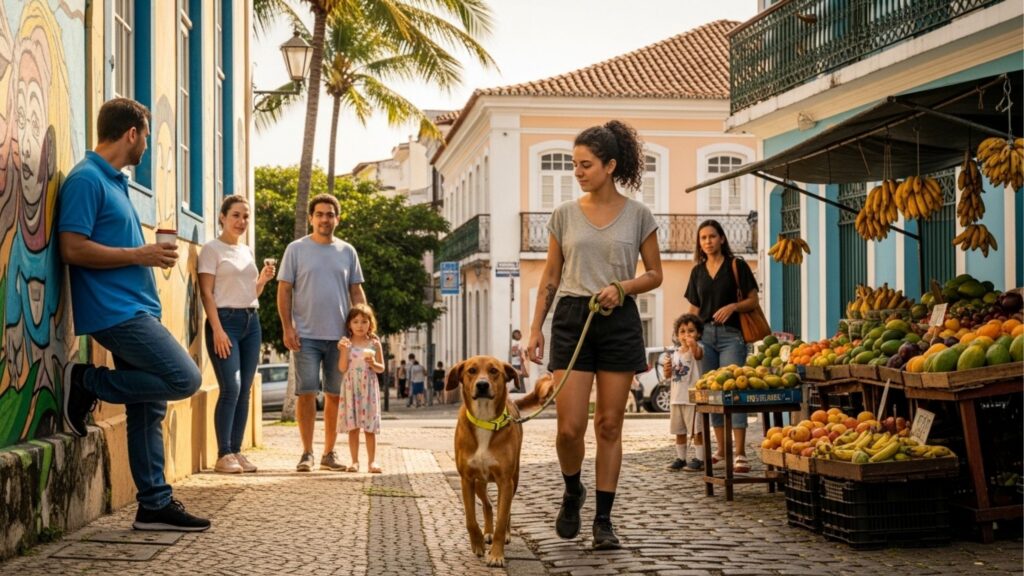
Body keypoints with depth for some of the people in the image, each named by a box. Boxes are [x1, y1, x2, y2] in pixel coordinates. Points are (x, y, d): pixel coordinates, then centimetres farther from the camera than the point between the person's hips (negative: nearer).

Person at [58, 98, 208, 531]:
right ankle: (88, 384, -3)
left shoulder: (114, 181, 20)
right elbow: (73, 248, -19)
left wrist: (152, 253, 12)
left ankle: (155, 504, 13)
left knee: (149, 407, 8)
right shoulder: (87, 179, -10)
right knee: (184, 379, -16)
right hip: (115, 311, -10)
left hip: (134, 309, 10)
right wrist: (141, 255, -14)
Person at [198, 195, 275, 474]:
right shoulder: (212, 249, -2)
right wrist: (217, 329, -17)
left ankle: (236, 451, 10)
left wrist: (263, 279, 3)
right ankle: (223, 455, -9)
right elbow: (207, 292, -8)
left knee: (244, 390, 5)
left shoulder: (247, 250, 18)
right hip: (226, 319, -7)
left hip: (251, 321, 7)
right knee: (231, 388, -14)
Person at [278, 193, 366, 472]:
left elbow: (357, 292, 13)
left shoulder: (347, 251, 11)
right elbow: (284, 290, 0)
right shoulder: (296, 249, 2)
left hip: (340, 335, 3)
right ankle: (307, 453, 5)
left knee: (335, 395, 7)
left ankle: (329, 453, 16)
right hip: (306, 335, -3)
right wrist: (287, 328, -8)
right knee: (306, 393, -4)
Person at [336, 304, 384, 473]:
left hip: (368, 388, 0)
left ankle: (372, 461, 4)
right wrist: (344, 350, -16)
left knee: (369, 428, 1)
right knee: (352, 426, 0)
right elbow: (342, 369, -4)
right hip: (351, 388, 0)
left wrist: (373, 364, -14)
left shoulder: (374, 343, 3)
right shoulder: (346, 343, 2)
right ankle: (355, 461, 6)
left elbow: (381, 368, 7)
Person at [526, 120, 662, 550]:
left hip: (619, 322, -1)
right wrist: (535, 327, 3)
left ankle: (603, 521, 11)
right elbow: (550, 278, 9)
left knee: (609, 425, 2)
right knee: (570, 426, -6)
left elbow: (655, 275, 6)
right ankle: (572, 493, 24)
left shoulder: (637, 215, 1)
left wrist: (623, 287, -13)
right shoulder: (564, 215, 5)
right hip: (571, 319, 1)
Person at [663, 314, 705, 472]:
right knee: (679, 430, 14)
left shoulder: (697, 348, -8)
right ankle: (681, 458, 24)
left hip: (693, 397, -7)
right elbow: (668, 375, 15)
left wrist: (692, 344, -56)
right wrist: (667, 367, -8)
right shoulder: (675, 352, 10)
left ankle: (699, 459, 2)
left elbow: (698, 354, -34)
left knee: (696, 430, -3)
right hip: (676, 397, 7)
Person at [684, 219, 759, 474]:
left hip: (731, 334, -5)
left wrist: (733, 306, -18)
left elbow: (753, 300, -1)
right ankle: (722, 451, 13)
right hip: (705, 334, 5)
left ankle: (740, 453, -15)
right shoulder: (698, 271, 15)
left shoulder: (736, 266, 2)